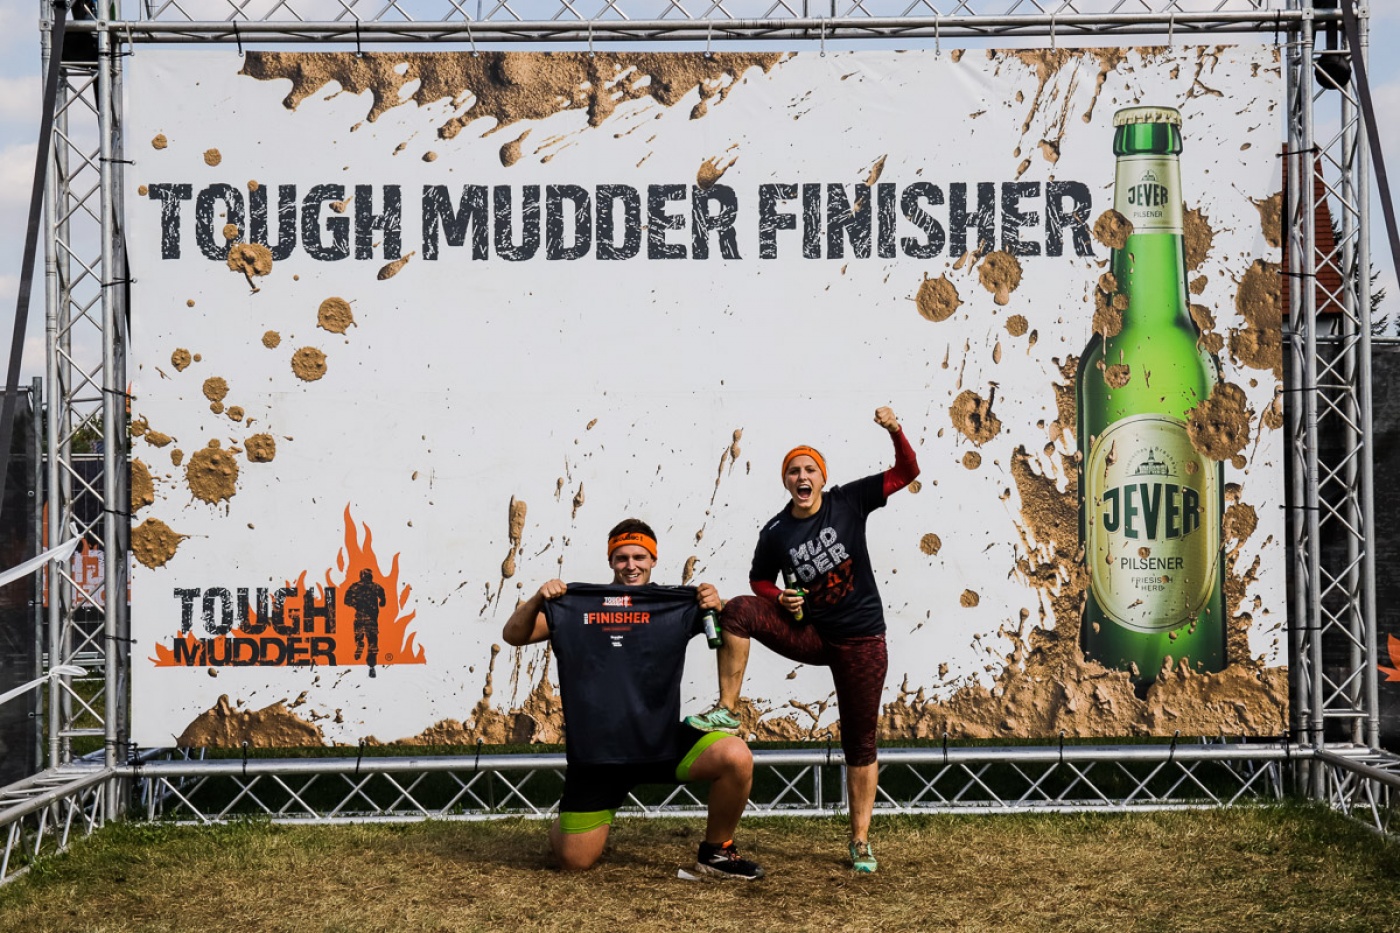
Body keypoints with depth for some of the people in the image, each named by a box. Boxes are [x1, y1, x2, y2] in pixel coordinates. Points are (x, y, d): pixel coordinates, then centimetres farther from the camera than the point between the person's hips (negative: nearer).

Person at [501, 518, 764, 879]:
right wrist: (538, 599, -14)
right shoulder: (575, 604, 6)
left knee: (737, 758, -25)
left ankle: (716, 851, 1)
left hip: (663, 740, 0)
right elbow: (513, 635, 5)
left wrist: (716, 606, -21)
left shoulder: (676, 605, 6)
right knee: (575, 861, -2)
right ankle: (565, 822, 38)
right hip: (594, 752, 0)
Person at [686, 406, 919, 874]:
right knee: (738, 610, -22)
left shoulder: (848, 501, -7)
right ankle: (726, 711, -18)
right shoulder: (775, 532, -4)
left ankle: (860, 841, 13)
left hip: (861, 641, -1)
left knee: (860, 743, 2)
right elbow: (759, 580, 11)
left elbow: (907, 471, -8)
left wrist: (895, 431, -25)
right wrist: (780, 597, -11)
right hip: (808, 634, 1)